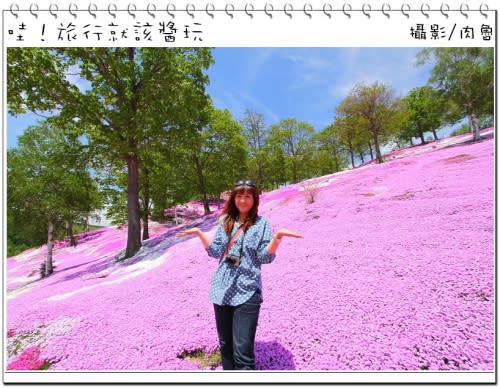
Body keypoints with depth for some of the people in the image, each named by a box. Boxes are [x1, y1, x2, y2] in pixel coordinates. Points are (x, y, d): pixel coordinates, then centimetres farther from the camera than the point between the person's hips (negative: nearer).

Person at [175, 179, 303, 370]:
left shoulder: (261, 223, -3)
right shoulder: (225, 221, 8)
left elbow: (265, 257, -8)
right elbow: (216, 252, 7)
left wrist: (278, 236, -23)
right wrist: (199, 233, -2)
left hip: (247, 292, -4)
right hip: (222, 289, 5)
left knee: (242, 352, -5)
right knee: (225, 346, 19)